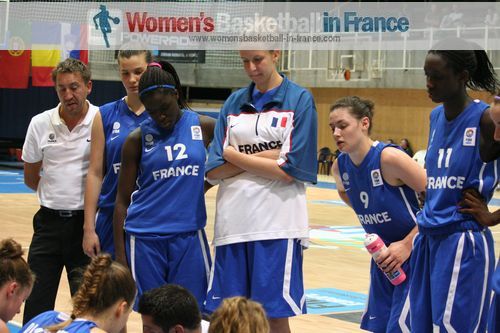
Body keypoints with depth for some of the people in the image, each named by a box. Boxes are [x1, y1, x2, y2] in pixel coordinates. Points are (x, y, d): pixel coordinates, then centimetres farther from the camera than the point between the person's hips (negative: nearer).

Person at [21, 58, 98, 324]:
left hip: (86, 223, -3)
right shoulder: (40, 124, 4)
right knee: (36, 304, 4)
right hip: (49, 222, 3)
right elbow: (30, 178, 14)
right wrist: (58, 194, 7)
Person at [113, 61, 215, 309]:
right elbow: (123, 200, 3)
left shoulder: (204, 127, 2)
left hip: (189, 235, 0)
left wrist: (196, 188, 0)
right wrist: (120, 255, -2)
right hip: (145, 239, 0)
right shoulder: (138, 139, 1)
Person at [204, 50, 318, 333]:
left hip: (277, 225, -4)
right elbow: (214, 171, 5)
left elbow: (288, 170, -9)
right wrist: (262, 157, -7)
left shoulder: (299, 99, -1)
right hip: (233, 223, 4)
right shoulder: (234, 102, 12)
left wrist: (235, 156, -2)